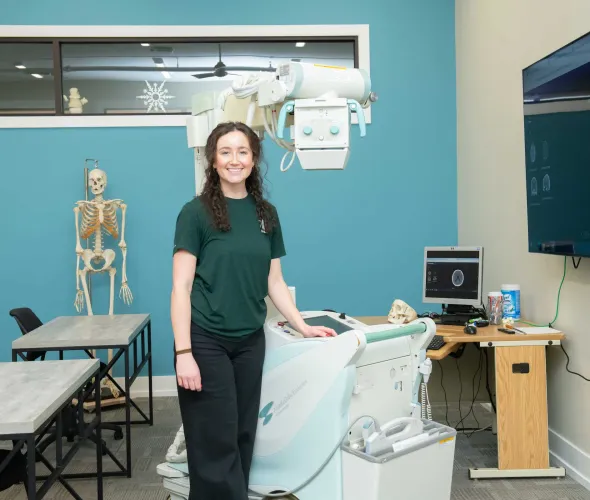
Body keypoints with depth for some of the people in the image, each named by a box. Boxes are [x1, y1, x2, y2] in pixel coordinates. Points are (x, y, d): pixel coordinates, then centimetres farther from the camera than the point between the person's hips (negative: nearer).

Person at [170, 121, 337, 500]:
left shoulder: (266, 214, 7)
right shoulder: (196, 212, -7)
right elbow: (181, 287, -10)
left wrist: (303, 327, 8)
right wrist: (183, 353, -16)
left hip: (251, 341, 5)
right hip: (206, 342, -4)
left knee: (243, 437, 13)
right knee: (216, 444, 1)